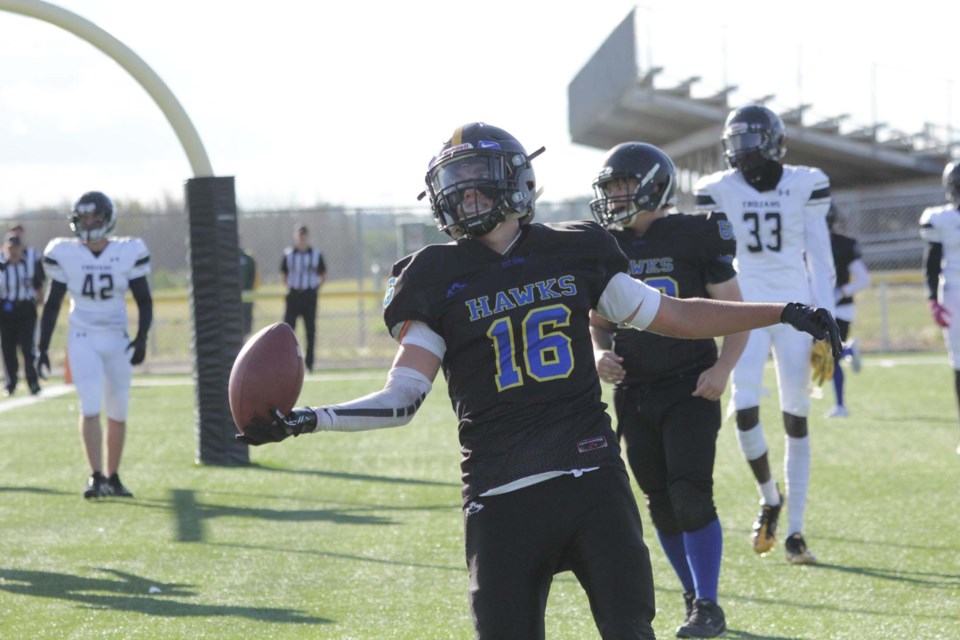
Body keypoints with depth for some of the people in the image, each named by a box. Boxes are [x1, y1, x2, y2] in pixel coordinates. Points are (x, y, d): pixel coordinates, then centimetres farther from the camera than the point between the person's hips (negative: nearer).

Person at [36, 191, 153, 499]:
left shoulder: (128, 253, -4)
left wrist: (141, 338, -12)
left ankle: (112, 477, 19)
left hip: (117, 340, 2)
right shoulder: (65, 254, -3)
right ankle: (96, 476, -17)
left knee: (118, 412, 7)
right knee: (90, 407, -16)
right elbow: (52, 304, 5)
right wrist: (42, 348, 2)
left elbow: (144, 300, 3)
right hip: (83, 339, -2)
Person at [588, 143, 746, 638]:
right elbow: (597, 321, 18)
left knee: (691, 497, -13)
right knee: (662, 505, 7)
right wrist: (599, 353, -3)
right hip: (635, 394, 5)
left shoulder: (694, 239, -7)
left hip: (690, 389, -5)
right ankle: (695, 597, 22)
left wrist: (722, 368, -16)